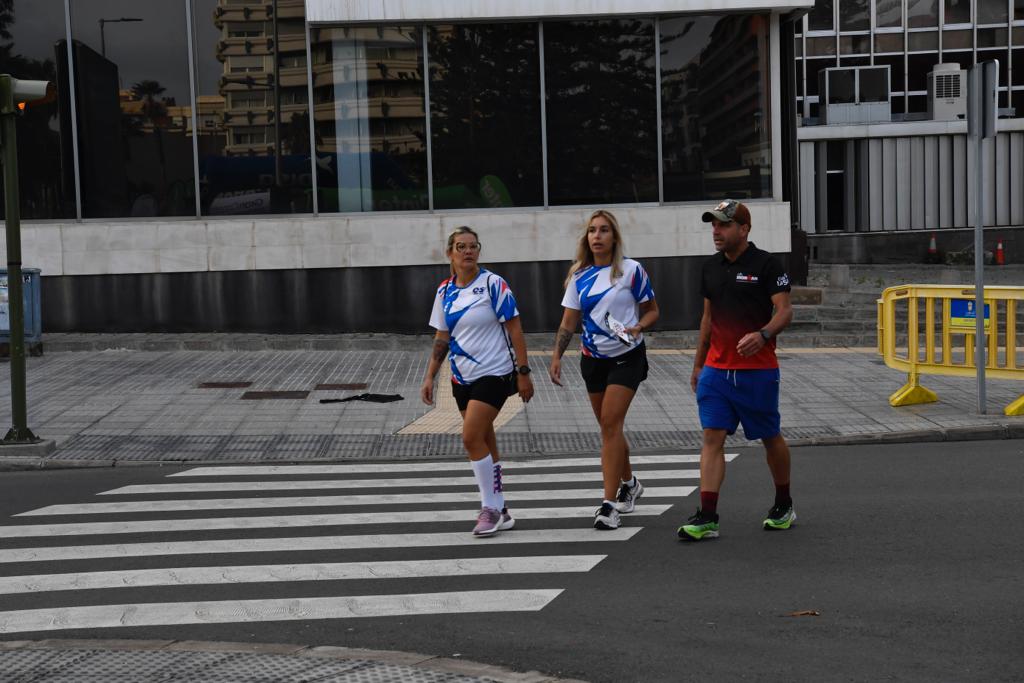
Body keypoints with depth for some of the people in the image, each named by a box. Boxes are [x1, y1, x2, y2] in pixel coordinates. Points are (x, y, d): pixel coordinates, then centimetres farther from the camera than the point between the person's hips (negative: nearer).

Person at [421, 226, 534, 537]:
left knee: (472, 438, -16)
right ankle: (500, 512, 20)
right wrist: (430, 377, 9)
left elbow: (515, 329, -10)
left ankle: (490, 508, -3)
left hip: (494, 374, -6)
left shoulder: (493, 284, -10)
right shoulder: (444, 292, 7)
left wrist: (523, 372, -13)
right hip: (463, 378, 6)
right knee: (484, 443, 10)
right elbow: (442, 338, 14)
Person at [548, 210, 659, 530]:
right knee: (610, 427, 13)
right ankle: (628, 484, 37)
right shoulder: (579, 276, 5)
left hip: (626, 356, -4)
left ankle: (609, 504, -16)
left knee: (610, 423, -15)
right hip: (593, 358, 5)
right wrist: (556, 356, -5)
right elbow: (569, 321, 6)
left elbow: (652, 311, 2)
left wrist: (638, 327, -18)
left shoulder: (631, 270, -5)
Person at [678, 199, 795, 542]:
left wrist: (762, 334, -31)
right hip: (716, 369, 5)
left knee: (770, 438, 9)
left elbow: (785, 311, -12)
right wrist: (698, 363, 20)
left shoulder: (766, 264, -7)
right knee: (712, 438, -6)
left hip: (758, 370, -5)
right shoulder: (711, 267, 11)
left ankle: (783, 504, 29)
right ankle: (707, 517, -9)